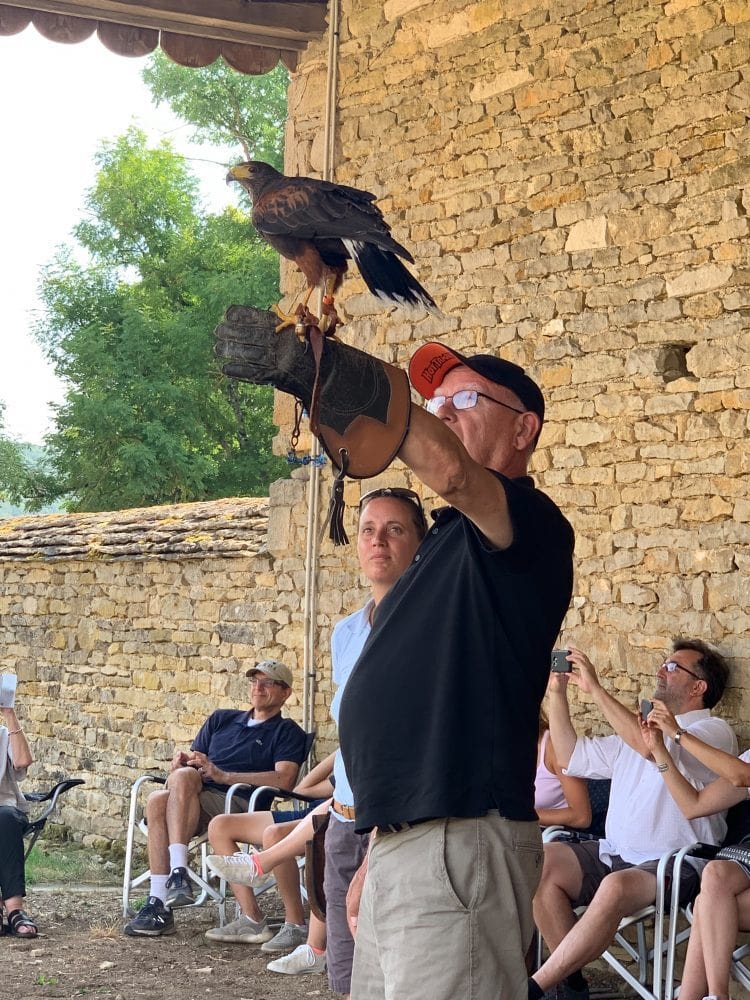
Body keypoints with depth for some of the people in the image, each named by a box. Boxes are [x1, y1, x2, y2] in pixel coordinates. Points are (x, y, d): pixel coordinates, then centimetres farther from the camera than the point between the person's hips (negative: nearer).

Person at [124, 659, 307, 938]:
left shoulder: (287, 733, 12)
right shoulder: (222, 719, 30)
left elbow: (283, 779, -6)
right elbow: (193, 758, 26)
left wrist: (221, 775, -10)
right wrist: (182, 761, -1)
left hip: (240, 805, -4)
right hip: (192, 803, 4)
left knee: (183, 777, -33)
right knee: (158, 799, -31)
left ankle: (178, 873, -39)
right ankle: (158, 903, -36)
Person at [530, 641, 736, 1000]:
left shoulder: (714, 731, -1)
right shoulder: (640, 727, 25)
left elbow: (651, 747, -21)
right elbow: (572, 757, 26)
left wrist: (595, 689, -17)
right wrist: (557, 692, 17)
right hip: (614, 854, 7)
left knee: (617, 887, -38)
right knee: (541, 860, -21)